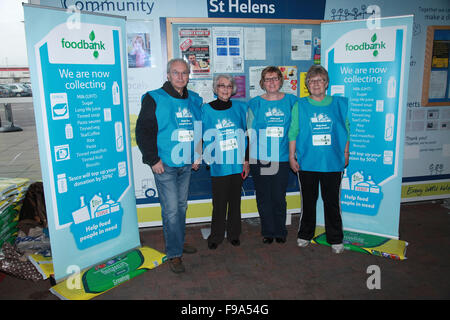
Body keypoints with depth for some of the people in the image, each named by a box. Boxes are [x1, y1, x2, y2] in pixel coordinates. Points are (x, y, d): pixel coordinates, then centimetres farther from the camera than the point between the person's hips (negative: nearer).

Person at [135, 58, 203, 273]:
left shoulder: (195, 100, 10)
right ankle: (174, 254, 7)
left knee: (181, 206, 16)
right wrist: (153, 159, -13)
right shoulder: (154, 99, -6)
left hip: (186, 165, 6)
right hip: (164, 166, -5)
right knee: (171, 210, -4)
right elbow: (143, 131, -9)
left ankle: (178, 242, 33)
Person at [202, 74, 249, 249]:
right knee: (219, 203, 2)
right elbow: (204, 138, 5)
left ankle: (233, 234, 28)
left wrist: (246, 160, 2)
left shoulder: (240, 108, 4)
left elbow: (246, 135, 6)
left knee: (235, 201, 12)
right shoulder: (206, 109, 0)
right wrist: (208, 158, -3)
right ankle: (216, 236, 20)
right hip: (218, 166, -2)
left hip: (238, 164, 2)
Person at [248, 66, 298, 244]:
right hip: (259, 158, 0)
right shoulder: (255, 104, 5)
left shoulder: (291, 101, 5)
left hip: (282, 158, 0)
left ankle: (280, 232, 24)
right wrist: (248, 158, 2)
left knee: (279, 197, 4)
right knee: (263, 197, 7)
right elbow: (250, 132, 6)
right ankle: (267, 232, 24)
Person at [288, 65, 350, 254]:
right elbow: (293, 133, 3)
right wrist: (292, 157, 0)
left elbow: (346, 131, 9)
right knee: (308, 201, 12)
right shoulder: (300, 106, 2)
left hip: (333, 163, 0)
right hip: (307, 163, 0)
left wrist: (345, 154, 7)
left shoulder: (340, 104, 4)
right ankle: (305, 235, 29)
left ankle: (335, 239, 22)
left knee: (332, 202, 7)